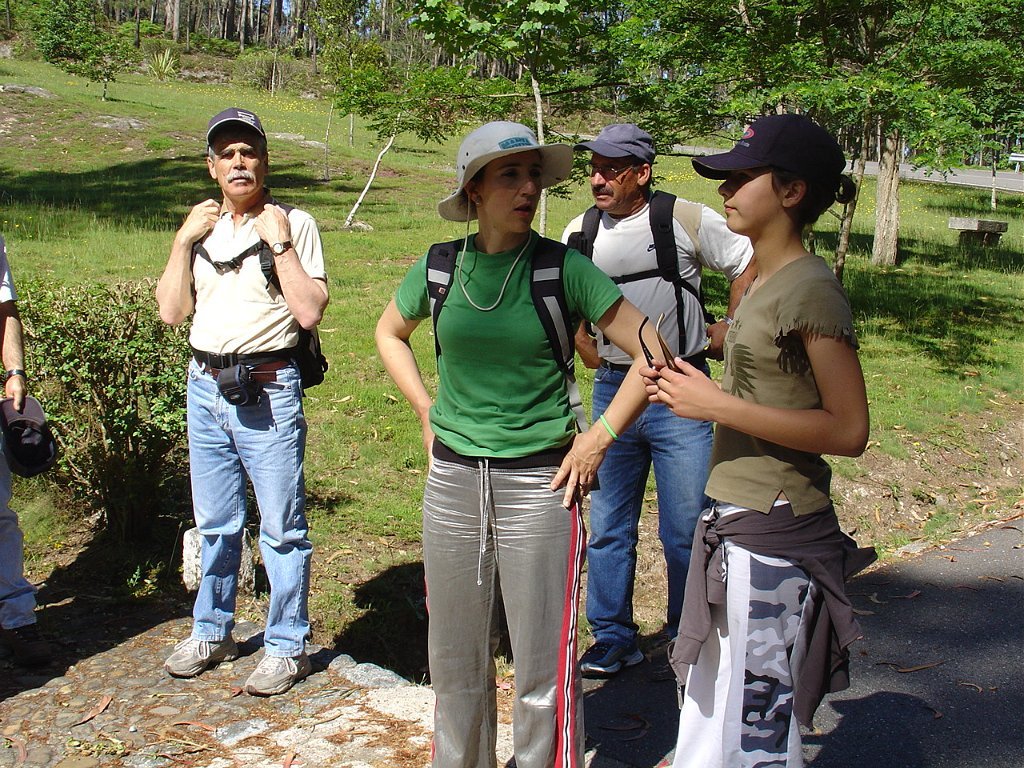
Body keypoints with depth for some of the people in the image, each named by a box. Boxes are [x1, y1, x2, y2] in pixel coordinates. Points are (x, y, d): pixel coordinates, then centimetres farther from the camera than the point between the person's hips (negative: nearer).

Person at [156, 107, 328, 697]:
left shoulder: (294, 224, -5)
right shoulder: (203, 228, 11)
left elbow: (310, 311, -14)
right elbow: (172, 311, 5)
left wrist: (279, 242, -16)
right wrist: (183, 242, -2)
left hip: (268, 390, -5)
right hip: (205, 386, 6)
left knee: (281, 526, 1)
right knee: (214, 523, 17)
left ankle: (287, 647, 15)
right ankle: (212, 633, 34)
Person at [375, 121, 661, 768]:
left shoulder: (564, 268, -8)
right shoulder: (440, 266, 1)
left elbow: (652, 353, -8)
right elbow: (390, 334, 20)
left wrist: (599, 439, -9)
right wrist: (427, 411, 11)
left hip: (539, 481, -3)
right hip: (452, 478, 4)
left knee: (543, 664, 4)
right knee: (456, 659, 17)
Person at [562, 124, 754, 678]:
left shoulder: (687, 220, -7)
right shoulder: (580, 232, 6)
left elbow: (749, 265, 3)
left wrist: (728, 331, 3)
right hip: (612, 392, 4)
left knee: (686, 529, 3)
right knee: (608, 526, 11)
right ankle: (613, 638, 27)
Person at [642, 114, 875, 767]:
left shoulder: (811, 287, -16)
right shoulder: (767, 281, 12)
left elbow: (848, 430, -20)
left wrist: (719, 405, -20)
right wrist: (693, 390, 3)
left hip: (773, 535, -10)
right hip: (736, 523, 10)